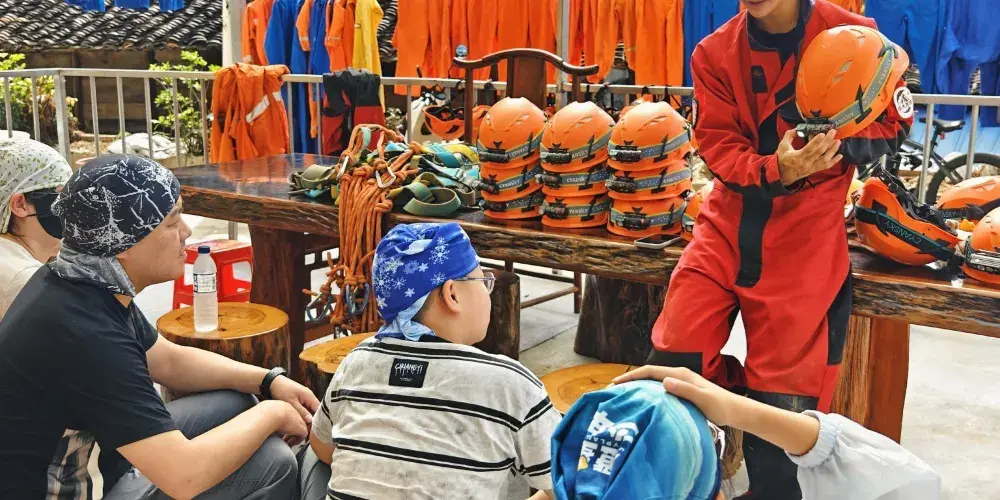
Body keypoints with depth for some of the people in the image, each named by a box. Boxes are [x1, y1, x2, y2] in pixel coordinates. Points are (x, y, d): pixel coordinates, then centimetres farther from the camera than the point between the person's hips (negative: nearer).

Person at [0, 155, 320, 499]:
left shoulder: (92, 284, -4)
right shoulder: (84, 331, -32)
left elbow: (170, 361, 12)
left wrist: (270, 381, 0)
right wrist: (271, 414, -17)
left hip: (77, 467, 9)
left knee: (235, 404, 8)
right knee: (272, 462, -12)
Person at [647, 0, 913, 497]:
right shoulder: (714, 53, 1)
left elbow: (892, 124, 4)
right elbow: (719, 148, -4)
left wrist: (838, 141, -18)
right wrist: (776, 171, -25)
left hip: (805, 234, -2)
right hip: (729, 223, 3)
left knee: (783, 401, 0)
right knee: (671, 363, -8)